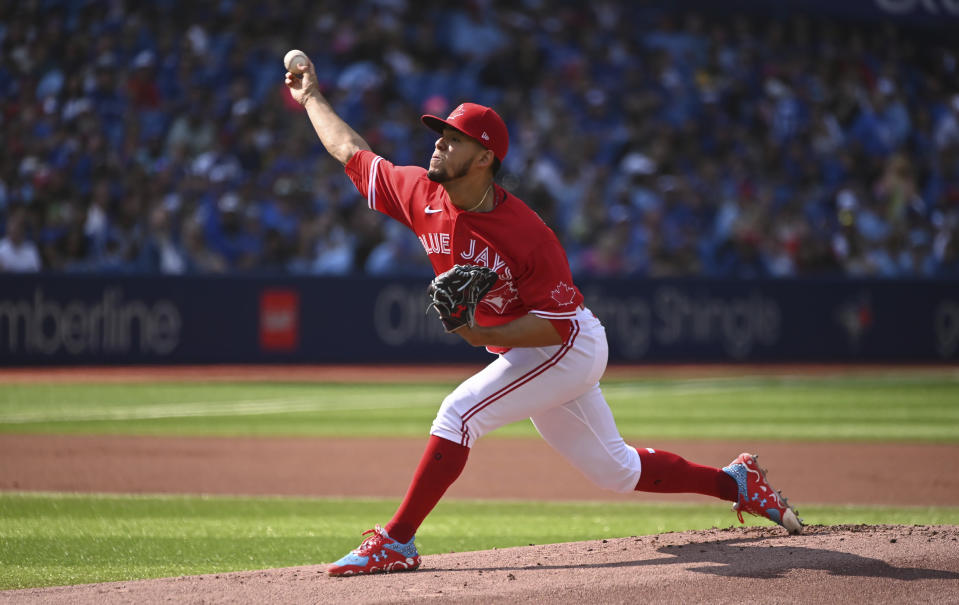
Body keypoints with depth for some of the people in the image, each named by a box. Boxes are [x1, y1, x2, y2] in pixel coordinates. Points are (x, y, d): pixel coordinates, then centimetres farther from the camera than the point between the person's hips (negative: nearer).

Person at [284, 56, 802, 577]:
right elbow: (351, 152, 5)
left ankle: (396, 543, -19)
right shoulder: (423, 195, -9)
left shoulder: (528, 236, -27)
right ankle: (737, 482, 29)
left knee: (459, 413, -22)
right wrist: (311, 97, 8)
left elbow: (556, 324, -24)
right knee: (617, 471, 15)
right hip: (522, 354, 8)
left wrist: (483, 333, -35)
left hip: (569, 345, -8)